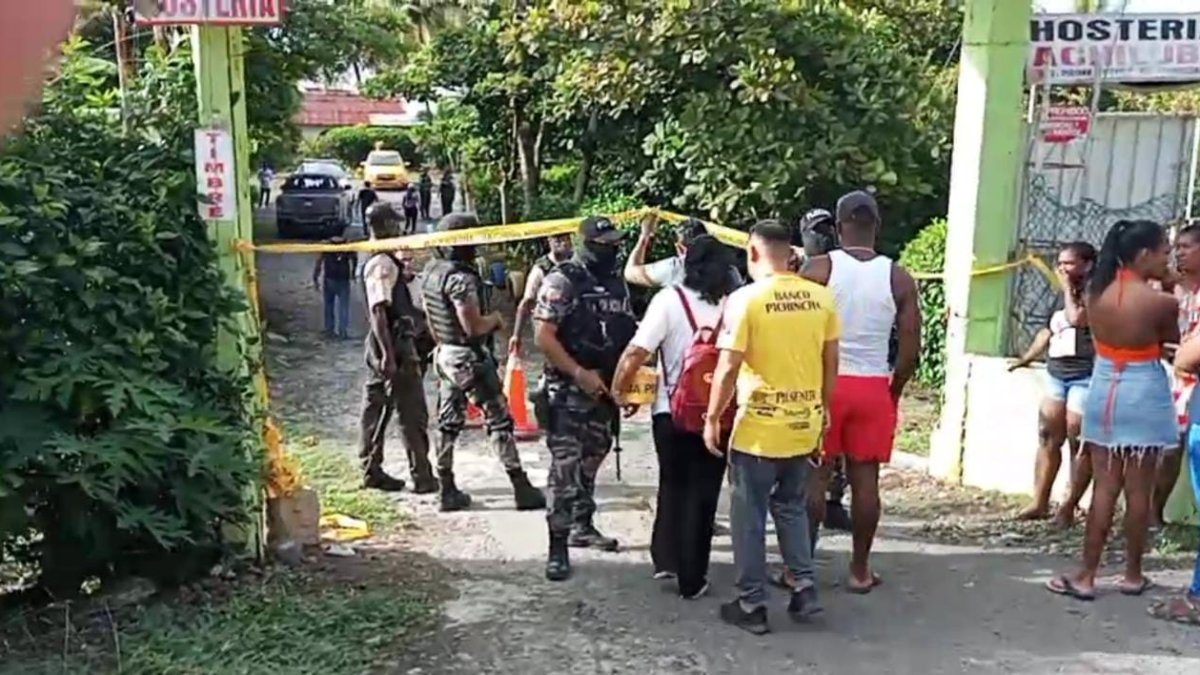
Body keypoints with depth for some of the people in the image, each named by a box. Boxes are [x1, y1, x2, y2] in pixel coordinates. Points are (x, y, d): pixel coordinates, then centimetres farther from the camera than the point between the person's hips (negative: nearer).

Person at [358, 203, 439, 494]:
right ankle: (422, 476, 1)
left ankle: (372, 470, 21)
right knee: (412, 413, -4)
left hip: (384, 344, 10)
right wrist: (389, 354, -25)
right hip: (392, 343, -10)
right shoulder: (382, 264, -16)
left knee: (377, 408, 13)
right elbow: (378, 311, -23)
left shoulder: (381, 261, 14)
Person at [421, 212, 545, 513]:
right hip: (469, 357, -9)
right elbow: (473, 326, -25)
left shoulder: (431, 272, 7)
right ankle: (521, 488, 3)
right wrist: (496, 318, -7)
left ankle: (447, 490, 18)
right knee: (499, 420, -2)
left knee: (448, 422, 13)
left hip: (444, 355, 9)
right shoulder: (461, 278, -22)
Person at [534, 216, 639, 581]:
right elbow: (543, 336, -16)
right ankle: (558, 547, -3)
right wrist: (579, 373, -20)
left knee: (590, 463, 17)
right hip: (567, 391, -7)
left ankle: (583, 526, 31)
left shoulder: (617, 283, 11)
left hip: (605, 389, 7)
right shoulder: (562, 281, -11)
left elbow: (626, 335, 17)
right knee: (566, 468, -9)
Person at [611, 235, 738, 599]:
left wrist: (618, 390, 0)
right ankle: (692, 579, 14)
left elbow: (636, 352, -15)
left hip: (672, 412, -1)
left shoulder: (669, 299, -9)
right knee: (702, 491, 10)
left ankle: (665, 557, 20)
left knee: (673, 484, 22)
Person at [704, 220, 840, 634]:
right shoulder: (821, 297, 0)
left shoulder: (745, 299, -14)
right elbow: (831, 362, 7)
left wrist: (712, 419, -3)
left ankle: (752, 606, 16)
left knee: (750, 517, 9)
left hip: (758, 429, -5)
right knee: (793, 508, 23)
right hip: (805, 426, 5)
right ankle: (805, 588, 18)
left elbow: (728, 369, -14)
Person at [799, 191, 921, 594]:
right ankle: (860, 570, 18)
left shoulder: (819, 269, -6)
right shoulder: (899, 278, 0)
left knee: (812, 476, 6)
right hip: (873, 388, 2)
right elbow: (910, 350, 1)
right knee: (865, 480, 9)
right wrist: (894, 391, 14)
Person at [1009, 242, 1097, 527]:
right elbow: (1048, 331, 25)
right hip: (1056, 374, 8)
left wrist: (1068, 288, -9)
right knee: (1047, 438, 4)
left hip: (1085, 377, -8)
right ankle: (1039, 503, 8)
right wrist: (1027, 357, 20)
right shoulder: (1063, 296, 18)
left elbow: (1078, 318, -22)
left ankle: (1069, 507, 0)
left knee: (1079, 442, -5)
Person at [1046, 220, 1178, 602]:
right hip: (1143, 399, -4)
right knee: (1138, 491, 8)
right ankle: (1132, 575, 21)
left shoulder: (1095, 293, -1)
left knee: (1104, 488, 9)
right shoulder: (1161, 302, -15)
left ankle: (1086, 576, 10)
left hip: (1104, 394, 4)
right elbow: (1171, 343, 2)